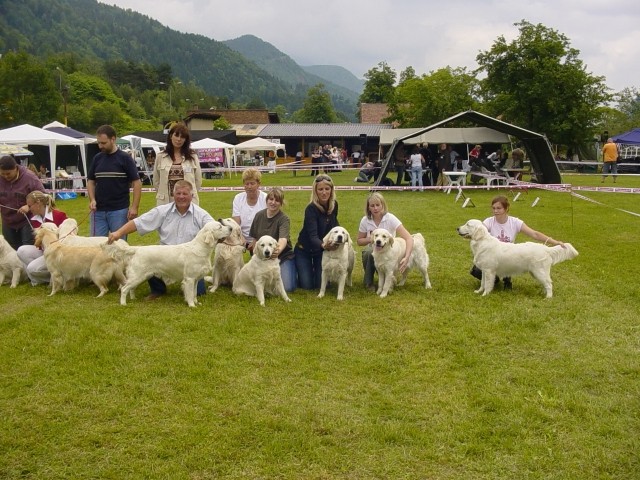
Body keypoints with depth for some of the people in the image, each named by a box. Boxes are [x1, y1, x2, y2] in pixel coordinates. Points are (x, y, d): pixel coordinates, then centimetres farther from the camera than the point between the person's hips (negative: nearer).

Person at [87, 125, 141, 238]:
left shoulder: (125, 158, -5)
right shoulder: (97, 158, 7)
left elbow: (137, 183, -6)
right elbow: (91, 181, 14)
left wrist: (134, 207, -14)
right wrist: (92, 200, -3)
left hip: (119, 211, -4)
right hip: (98, 211, 4)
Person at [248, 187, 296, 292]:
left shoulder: (284, 219, -17)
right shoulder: (259, 215, -2)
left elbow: (283, 239, -36)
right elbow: (255, 238, 8)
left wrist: (278, 250, -57)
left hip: (283, 256, -4)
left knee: (288, 287, -19)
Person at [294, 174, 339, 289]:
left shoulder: (334, 205, -10)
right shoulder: (311, 209, -28)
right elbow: (313, 235, -37)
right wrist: (323, 245, -57)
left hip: (322, 249, 4)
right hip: (305, 249, -4)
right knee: (307, 285, -5)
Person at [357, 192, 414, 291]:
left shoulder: (390, 218, -17)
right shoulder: (365, 220, -8)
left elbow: (409, 238, -24)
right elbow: (359, 241, 5)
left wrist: (406, 258, -39)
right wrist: (370, 239, -18)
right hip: (371, 253, 2)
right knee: (369, 252, -35)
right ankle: (368, 282, -13)